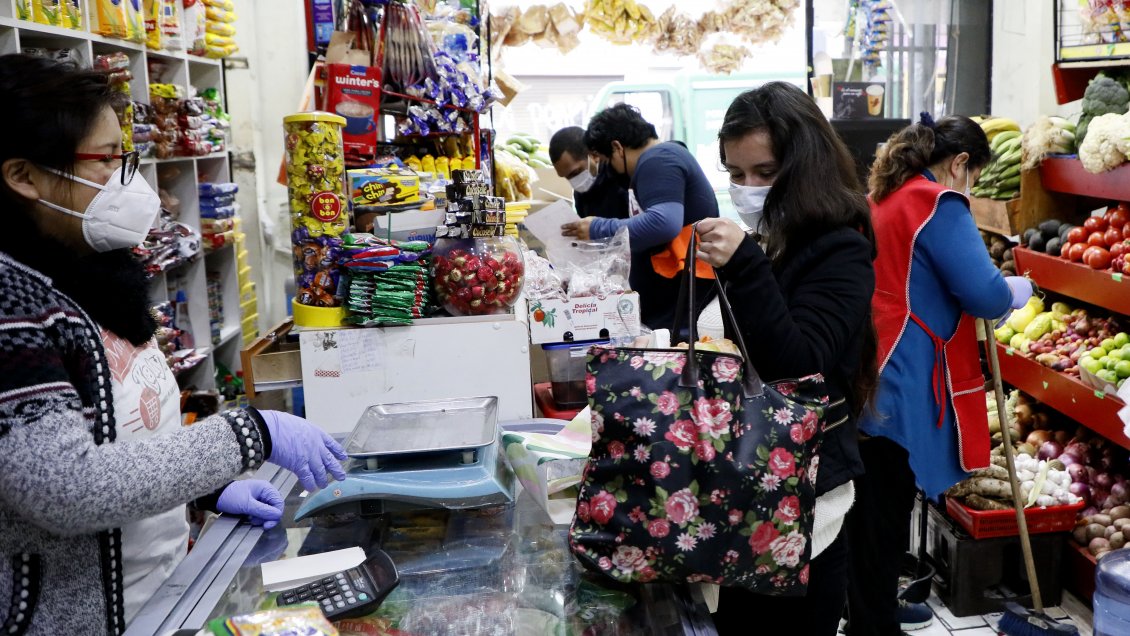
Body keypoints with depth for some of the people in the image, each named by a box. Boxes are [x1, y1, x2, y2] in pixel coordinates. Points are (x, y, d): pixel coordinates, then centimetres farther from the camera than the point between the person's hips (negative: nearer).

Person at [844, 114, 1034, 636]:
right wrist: (1015, 291, 3)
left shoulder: (886, 198, 16)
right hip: (898, 385, -9)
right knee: (885, 514, 1)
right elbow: (984, 295, -18)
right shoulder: (939, 205, -12)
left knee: (875, 507, 20)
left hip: (868, 376, 9)